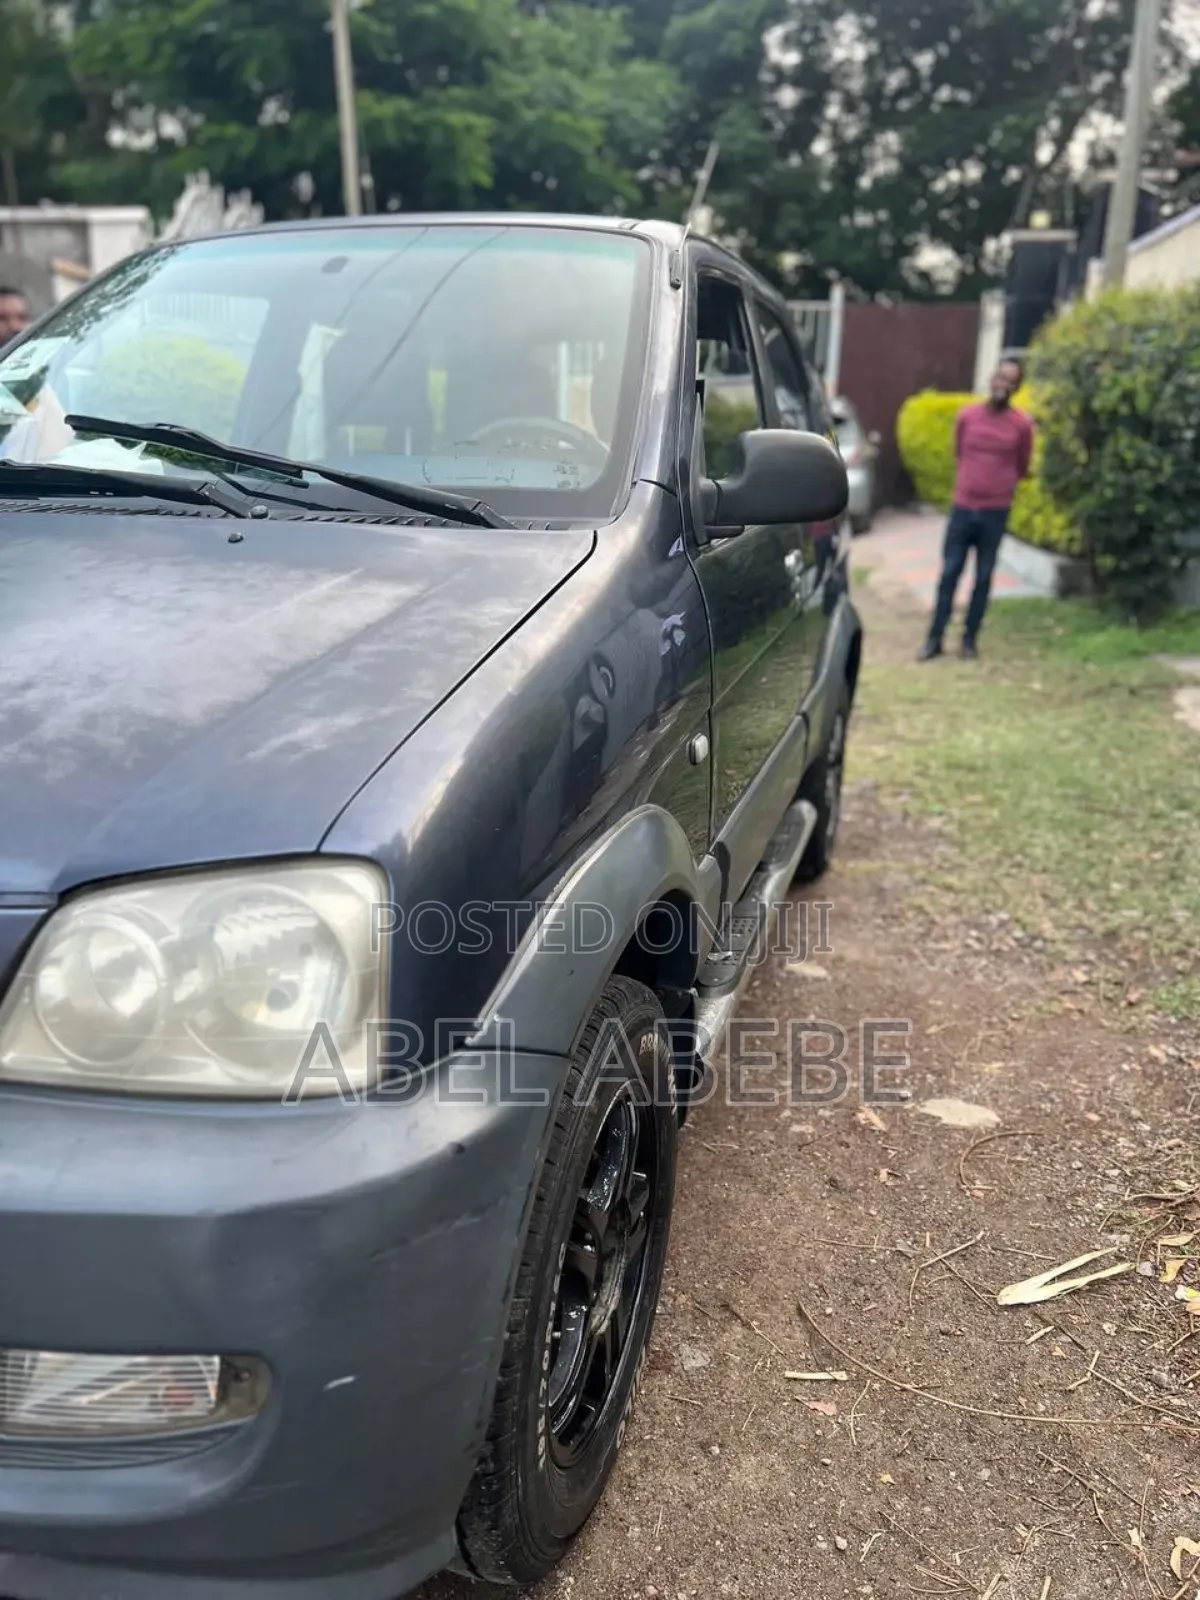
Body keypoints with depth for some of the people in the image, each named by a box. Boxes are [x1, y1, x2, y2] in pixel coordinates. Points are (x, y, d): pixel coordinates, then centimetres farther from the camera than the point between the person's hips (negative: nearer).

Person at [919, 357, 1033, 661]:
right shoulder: (967, 416, 0)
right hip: (963, 507, 1)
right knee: (949, 574, 1)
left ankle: (970, 639, 15)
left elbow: (1022, 469, 10)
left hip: (996, 512, -1)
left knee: (983, 578, 5)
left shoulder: (1022, 425, -4)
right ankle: (934, 639, 8)